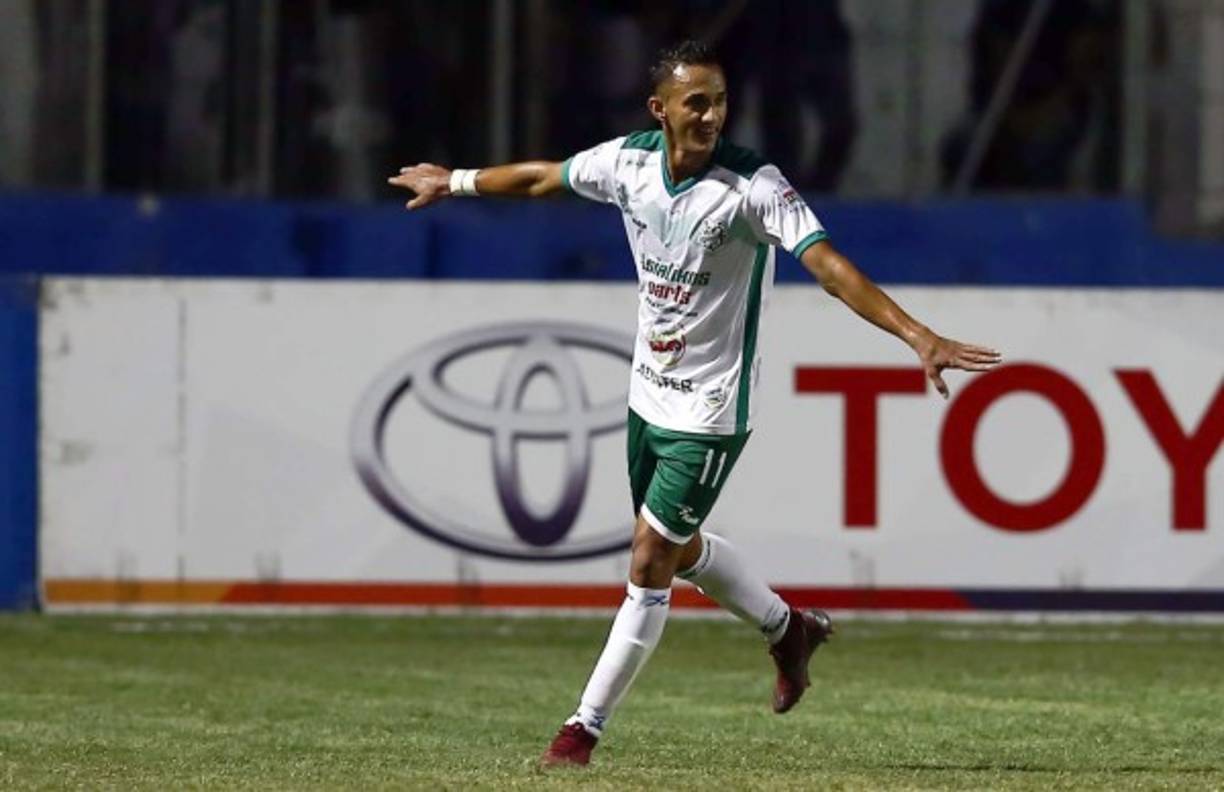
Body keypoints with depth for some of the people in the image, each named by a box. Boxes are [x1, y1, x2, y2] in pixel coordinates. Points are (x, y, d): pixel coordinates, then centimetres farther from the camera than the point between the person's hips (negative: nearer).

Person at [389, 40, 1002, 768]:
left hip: (710, 413, -7)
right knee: (678, 549, 22)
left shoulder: (752, 186, -23)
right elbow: (541, 178, 14)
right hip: (650, 397, 7)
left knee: (650, 564, -6)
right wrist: (457, 182, 27)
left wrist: (918, 336, -43)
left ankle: (586, 726, 6)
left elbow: (827, 263, -32)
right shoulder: (629, 161, -6)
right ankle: (789, 629, 47)